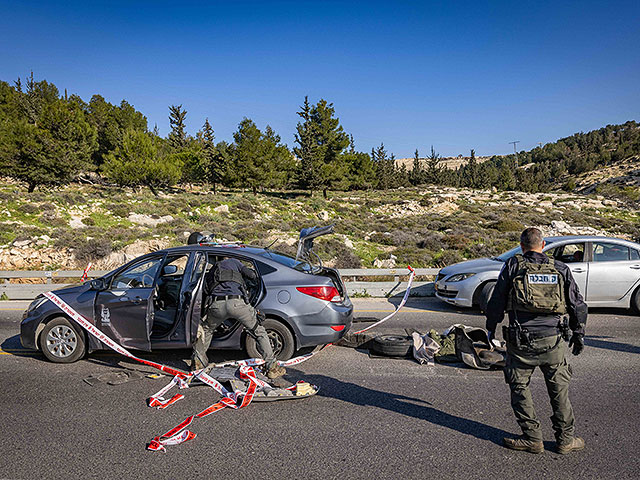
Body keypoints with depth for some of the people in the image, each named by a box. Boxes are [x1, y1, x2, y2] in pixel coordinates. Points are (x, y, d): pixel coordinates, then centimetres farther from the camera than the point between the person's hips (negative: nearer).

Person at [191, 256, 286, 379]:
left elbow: (204, 296, 31)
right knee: (259, 332, 14)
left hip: (216, 305, 3)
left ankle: (197, 361, 39)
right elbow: (252, 275, 14)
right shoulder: (233, 261, 26)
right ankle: (271, 367, 10)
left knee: (207, 330, 35)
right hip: (237, 303, -3)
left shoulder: (209, 274, 36)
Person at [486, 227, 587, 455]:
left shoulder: (512, 266, -2)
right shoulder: (560, 269, 6)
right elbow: (578, 305, 10)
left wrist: (491, 328, 10)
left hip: (520, 340, -2)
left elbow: (496, 302, -2)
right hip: (552, 341, 3)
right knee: (559, 389, 16)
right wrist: (578, 334, 22)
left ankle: (532, 438, 17)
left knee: (520, 388, 12)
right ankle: (566, 439, 26)